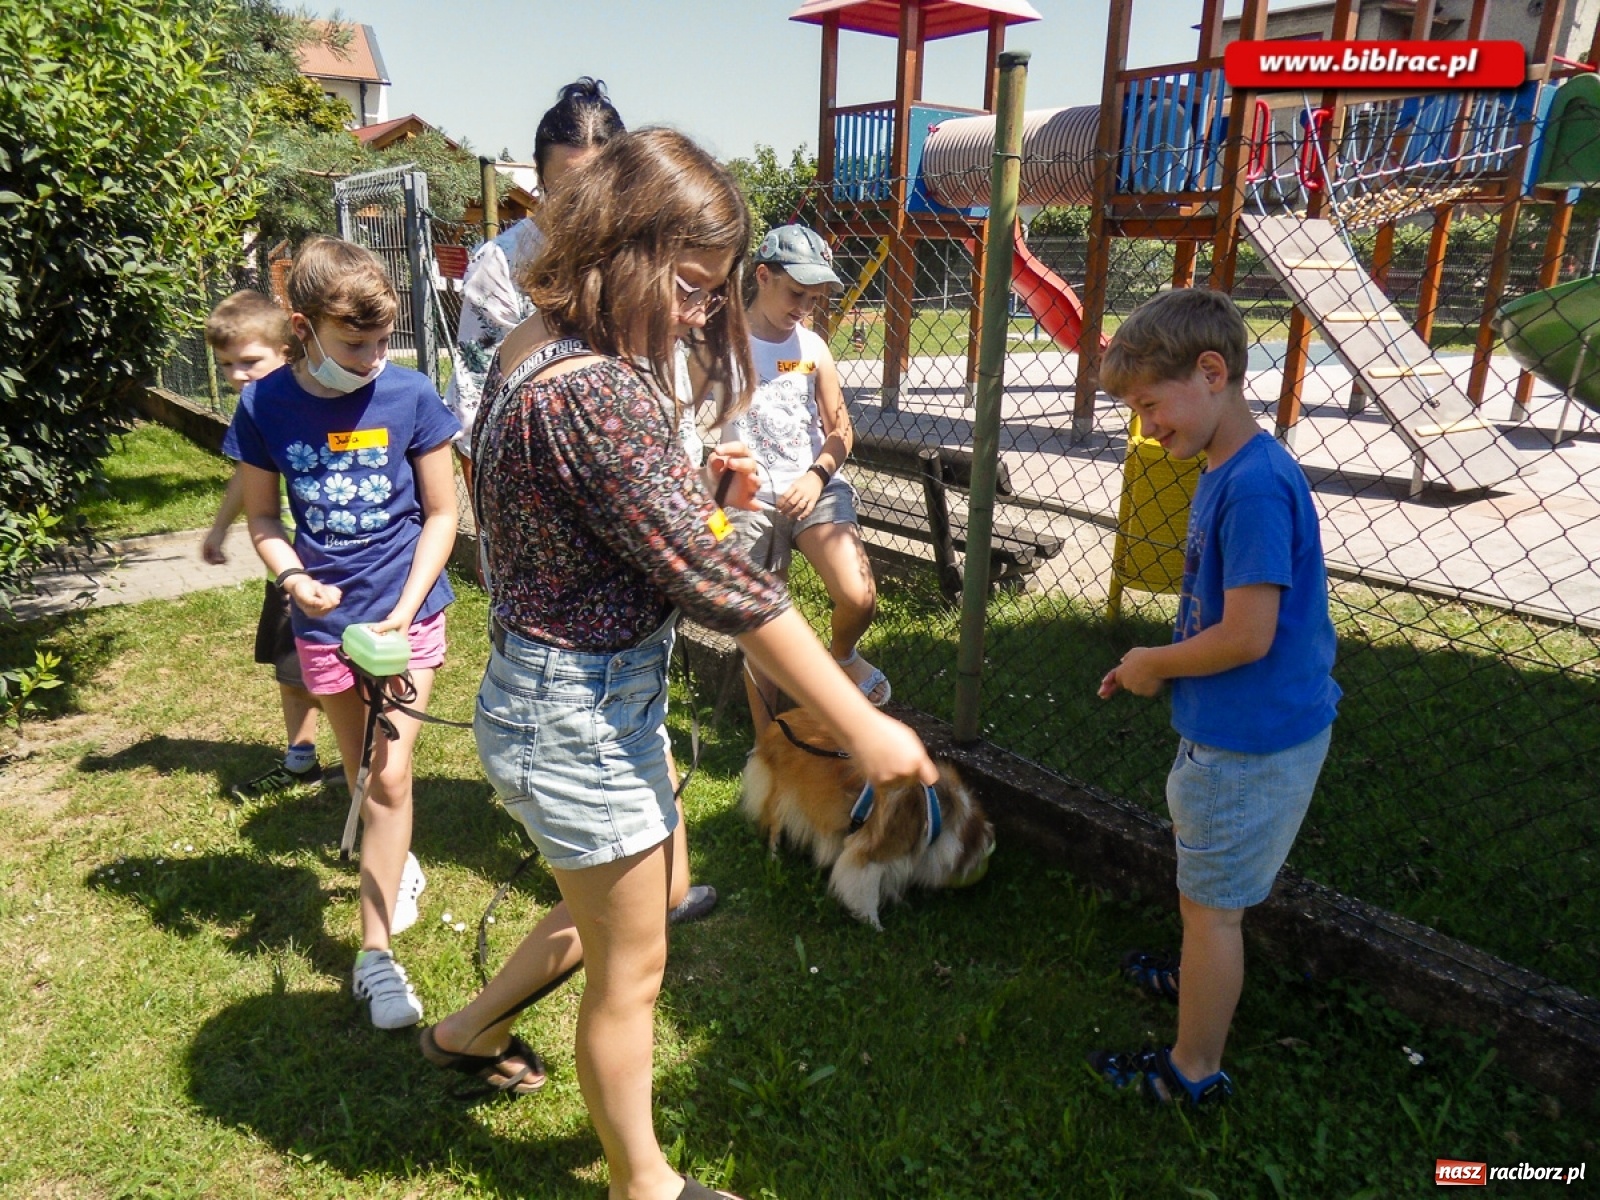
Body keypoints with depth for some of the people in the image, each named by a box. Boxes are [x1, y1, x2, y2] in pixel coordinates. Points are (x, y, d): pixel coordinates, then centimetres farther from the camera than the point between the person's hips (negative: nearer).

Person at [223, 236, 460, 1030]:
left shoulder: (410, 396, -12)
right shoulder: (265, 406, -7)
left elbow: (441, 513, -6)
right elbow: (263, 518, 3)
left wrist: (405, 608, -14)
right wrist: (293, 578, -17)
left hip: (406, 611, -2)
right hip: (325, 619, 2)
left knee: (388, 776, -6)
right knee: (363, 776, 17)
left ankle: (376, 953, 6)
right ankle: (392, 865, 46)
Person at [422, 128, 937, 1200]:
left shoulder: (546, 352, 4)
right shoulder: (591, 391, -27)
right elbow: (714, 578, -27)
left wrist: (699, 492, -5)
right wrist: (862, 725, -20)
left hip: (610, 691, 10)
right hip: (578, 716, -10)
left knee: (654, 896, 29)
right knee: (633, 968, 12)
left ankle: (471, 1030, 50)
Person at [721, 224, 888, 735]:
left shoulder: (812, 348, 4)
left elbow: (839, 429, 9)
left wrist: (818, 474, -10)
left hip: (814, 488, 2)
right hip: (750, 499, -2)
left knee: (859, 599, -21)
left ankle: (843, 655, 16)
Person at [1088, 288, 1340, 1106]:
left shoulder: (1257, 486, -26)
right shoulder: (1222, 472, 4)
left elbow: (1247, 635, -28)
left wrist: (1154, 664, -12)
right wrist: (1157, 665, 2)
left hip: (1250, 741, -9)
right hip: (1235, 725, 9)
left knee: (1210, 904, 7)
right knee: (1208, 886, 29)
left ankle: (1192, 1071, 26)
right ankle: (1202, 976, 53)